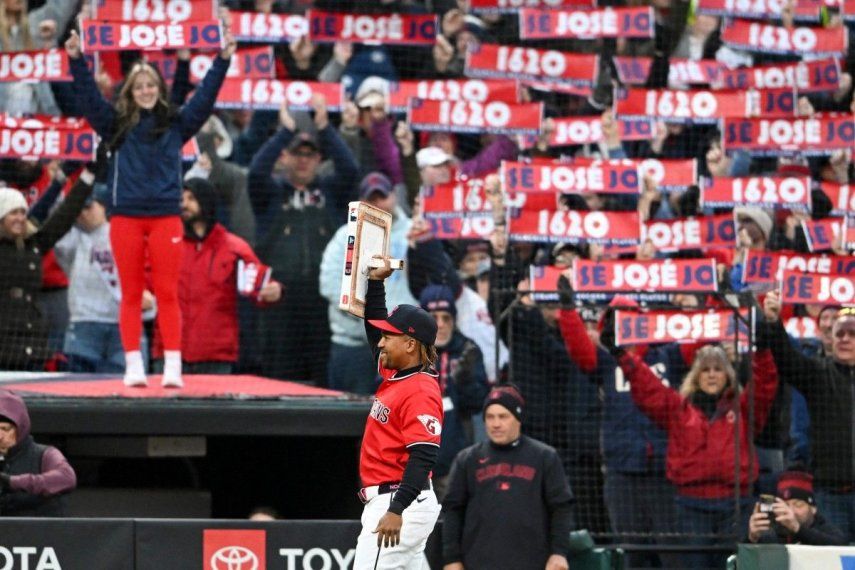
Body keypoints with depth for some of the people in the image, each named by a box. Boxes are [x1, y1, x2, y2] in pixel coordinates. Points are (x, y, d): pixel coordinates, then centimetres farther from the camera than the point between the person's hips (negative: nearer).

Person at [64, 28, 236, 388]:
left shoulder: (176, 124, 9)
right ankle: (133, 367, 2)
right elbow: (89, 97, 0)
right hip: (126, 219, 0)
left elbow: (205, 97, 4)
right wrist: (76, 60, -12)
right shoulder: (116, 125, 8)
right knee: (131, 294, 2)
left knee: (167, 294, -2)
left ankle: (173, 367, -4)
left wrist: (223, 60, -7)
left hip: (166, 218, 0)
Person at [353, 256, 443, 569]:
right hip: (384, 502, 10)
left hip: (402, 504, -10)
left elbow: (423, 458, -25)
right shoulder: (394, 373, 11)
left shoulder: (420, 392, -17)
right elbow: (376, 326, 29)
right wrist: (375, 282, 21)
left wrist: (396, 510, -31)